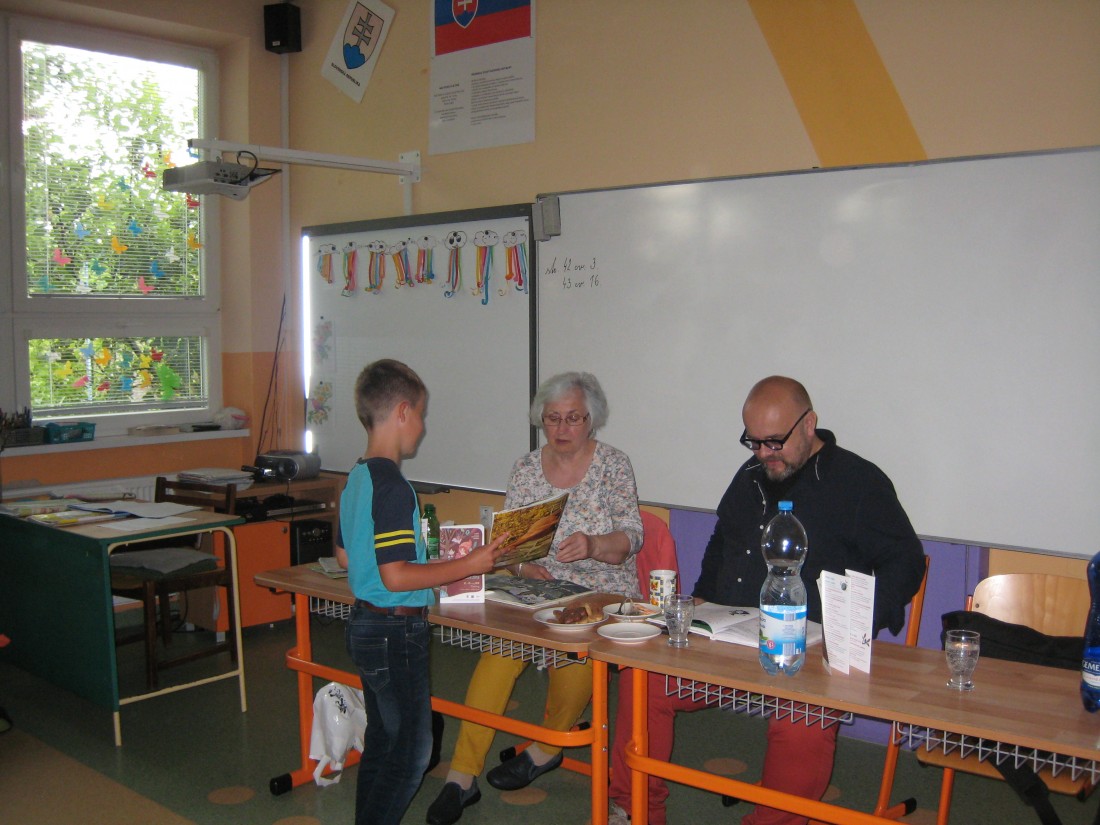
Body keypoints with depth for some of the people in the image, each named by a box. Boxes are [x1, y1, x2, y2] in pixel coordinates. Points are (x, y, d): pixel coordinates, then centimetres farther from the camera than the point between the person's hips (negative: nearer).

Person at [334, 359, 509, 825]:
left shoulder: (356, 479, 8)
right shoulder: (393, 487, -22)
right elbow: (396, 576, -25)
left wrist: (438, 572, 20)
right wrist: (468, 565, -18)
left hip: (365, 624, 10)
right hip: (396, 632, -10)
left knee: (382, 742, 20)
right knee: (410, 751, 2)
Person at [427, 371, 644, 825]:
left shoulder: (613, 464, 1)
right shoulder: (526, 468, 9)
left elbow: (630, 538, -6)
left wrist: (592, 545, -27)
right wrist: (523, 566, -14)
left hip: (602, 595, -2)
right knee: (499, 646, -27)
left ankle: (548, 747, -4)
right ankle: (463, 773, -19)